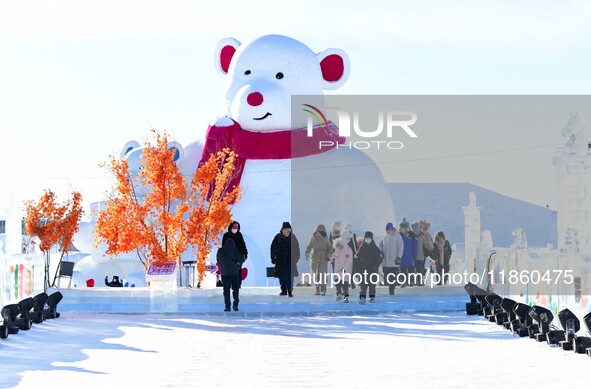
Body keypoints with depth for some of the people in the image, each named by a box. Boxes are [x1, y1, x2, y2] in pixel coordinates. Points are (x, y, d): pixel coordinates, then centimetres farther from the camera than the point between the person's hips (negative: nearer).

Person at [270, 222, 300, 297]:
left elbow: (297, 248, 3)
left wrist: (296, 258, 2)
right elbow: (273, 248, 1)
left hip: (290, 260, -2)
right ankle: (284, 291, 19)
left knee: (289, 276, -8)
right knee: (281, 276, 7)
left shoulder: (293, 237, -5)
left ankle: (290, 291, -2)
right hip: (280, 260, 2)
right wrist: (273, 258, -1)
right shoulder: (278, 237, -5)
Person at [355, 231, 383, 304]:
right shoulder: (361, 248, 4)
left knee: (372, 283, 7)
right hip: (363, 269, 0)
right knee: (363, 284, -8)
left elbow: (380, 257, 1)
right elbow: (358, 258, 6)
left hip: (372, 269, 0)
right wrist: (358, 267, -3)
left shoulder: (375, 248, 2)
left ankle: (372, 297, 19)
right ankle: (362, 298, -14)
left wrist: (376, 266, -9)